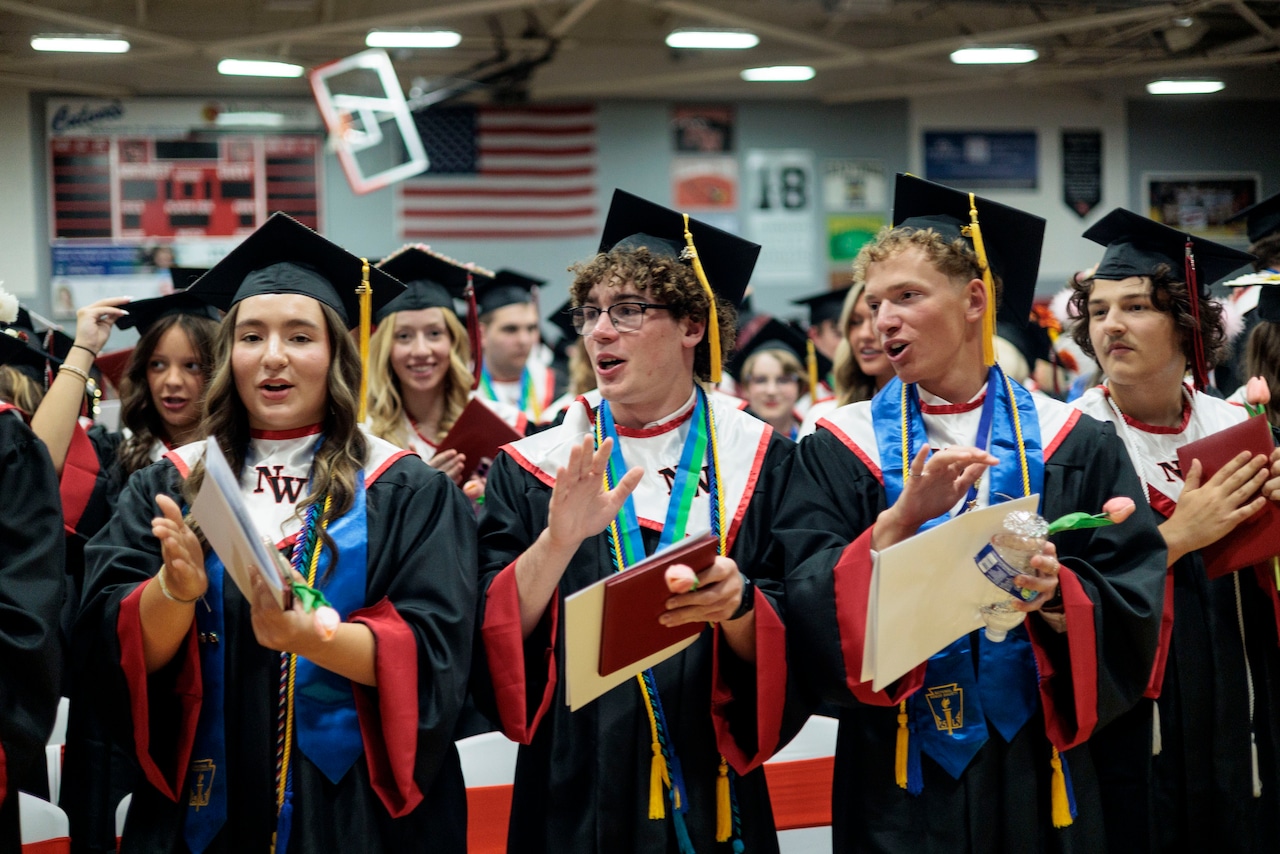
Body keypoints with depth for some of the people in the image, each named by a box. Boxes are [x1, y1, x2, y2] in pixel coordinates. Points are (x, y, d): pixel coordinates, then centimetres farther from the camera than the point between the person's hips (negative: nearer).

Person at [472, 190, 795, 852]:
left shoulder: (756, 461, 1)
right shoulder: (534, 468, 2)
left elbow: (786, 650, -3)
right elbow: (494, 640, -6)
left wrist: (736, 603, -22)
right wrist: (557, 542, -20)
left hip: (712, 793, 0)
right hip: (576, 794, 0)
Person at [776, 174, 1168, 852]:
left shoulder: (1073, 445, 2)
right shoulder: (841, 448, 1)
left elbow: (1134, 603, -3)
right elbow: (809, 610, -10)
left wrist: (1056, 595, -22)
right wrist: (900, 521, -24)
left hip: (1038, 774, 1)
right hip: (900, 778, 0)